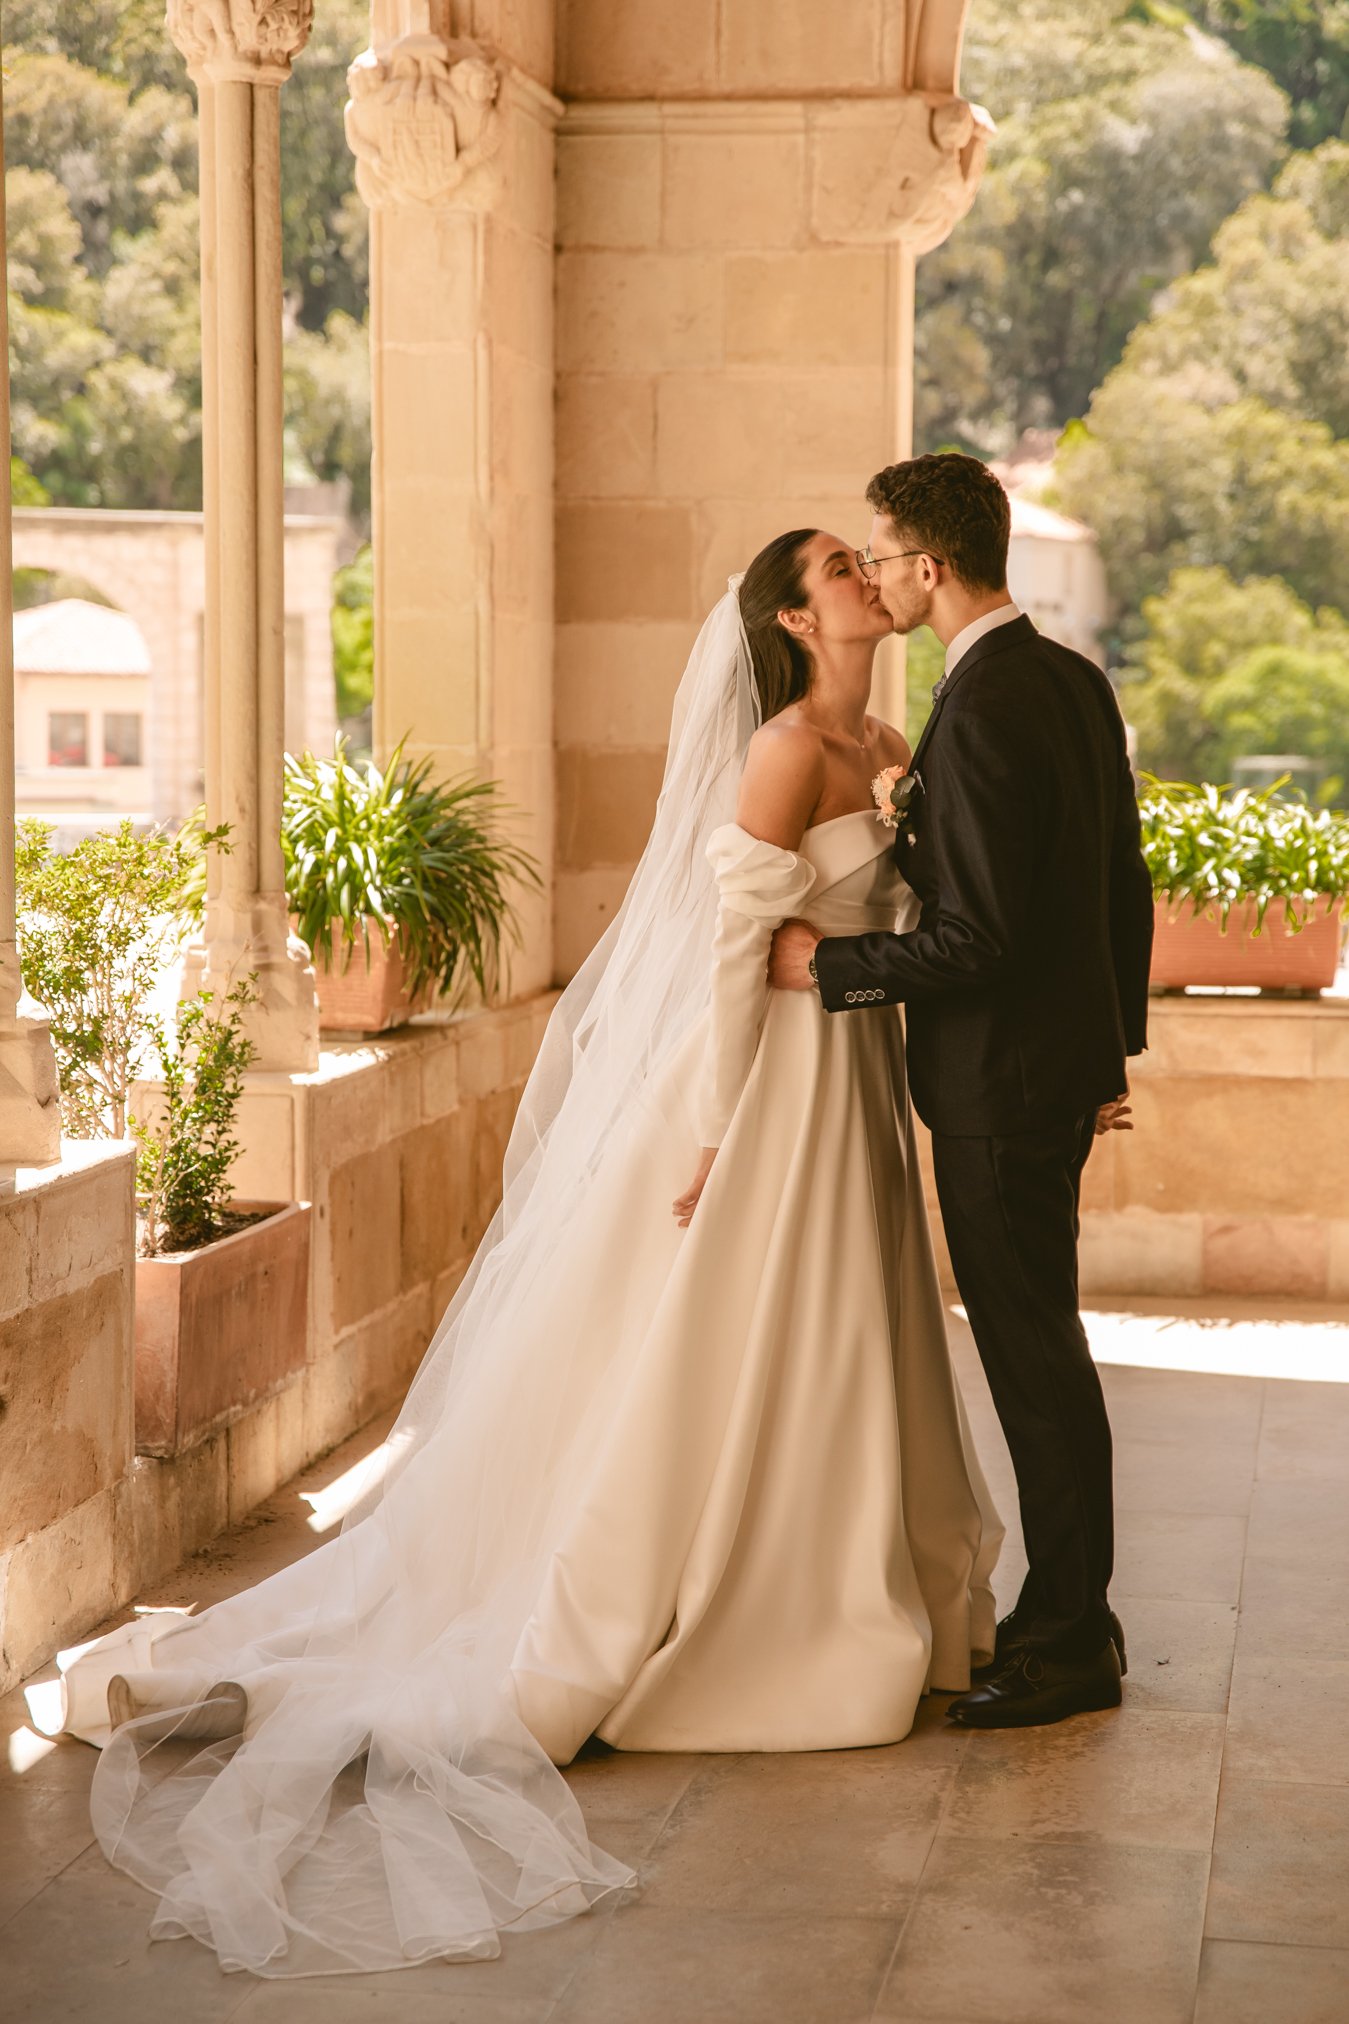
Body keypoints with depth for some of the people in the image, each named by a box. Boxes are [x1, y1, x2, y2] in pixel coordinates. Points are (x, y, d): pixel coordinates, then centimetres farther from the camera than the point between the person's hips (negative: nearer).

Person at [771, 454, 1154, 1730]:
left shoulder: (979, 714, -21)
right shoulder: (1074, 680, 8)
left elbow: (979, 941, -24)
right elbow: (1126, 885, 14)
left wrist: (826, 966, -13)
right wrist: (1114, 1041, 22)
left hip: (999, 1082, -10)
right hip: (1067, 1057, 10)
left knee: (1035, 1359, 0)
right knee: (1040, 1348, 17)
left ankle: (1066, 1648, 9)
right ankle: (1068, 1614, 26)